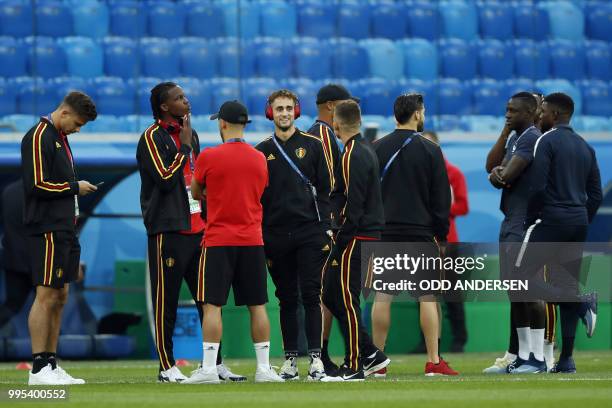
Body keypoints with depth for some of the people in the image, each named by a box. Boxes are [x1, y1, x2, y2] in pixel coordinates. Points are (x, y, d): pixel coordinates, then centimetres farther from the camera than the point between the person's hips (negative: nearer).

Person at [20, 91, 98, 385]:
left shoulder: (60, 137, 20)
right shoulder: (39, 137, -10)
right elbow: (38, 185, -17)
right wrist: (75, 187, -7)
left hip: (64, 231, 10)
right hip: (47, 231, -10)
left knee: (60, 297, 9)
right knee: (46, 296, -10)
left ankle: (51, 364, 12)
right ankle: (39, 369, -10)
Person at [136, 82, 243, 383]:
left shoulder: (190, 135, 19)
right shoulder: (152, 138, -6)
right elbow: (166, 179, -17)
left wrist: (209, 222, 21)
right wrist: (184, 147, -10)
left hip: (197, 229, 8)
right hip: (168, 231, -8)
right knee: (166, 301, -3)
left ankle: (214, 363, 12)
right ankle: (167, 367, 1)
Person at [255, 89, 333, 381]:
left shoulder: (312, 145, 6)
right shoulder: (262, 151, 10)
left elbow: (325, 190, 4)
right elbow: (255, 198, 10)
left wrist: (326, 230, -5)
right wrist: (260, 239, 4)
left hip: (309, 233, -2)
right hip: (276, 235, 2)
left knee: (310, 295, -7)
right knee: (286, 299, 5)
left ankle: (315, 356, -6)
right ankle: (290, 358, 9)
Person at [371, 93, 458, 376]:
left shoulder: (376, 149, 6)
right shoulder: (430, 151, -2)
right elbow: (441, 199, -2)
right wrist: (442, 236, 6)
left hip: (384, 233, 3)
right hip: (421, 233, -3)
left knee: (382, 296, 4)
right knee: (428, 297, -1)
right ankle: (434, 362, -5)